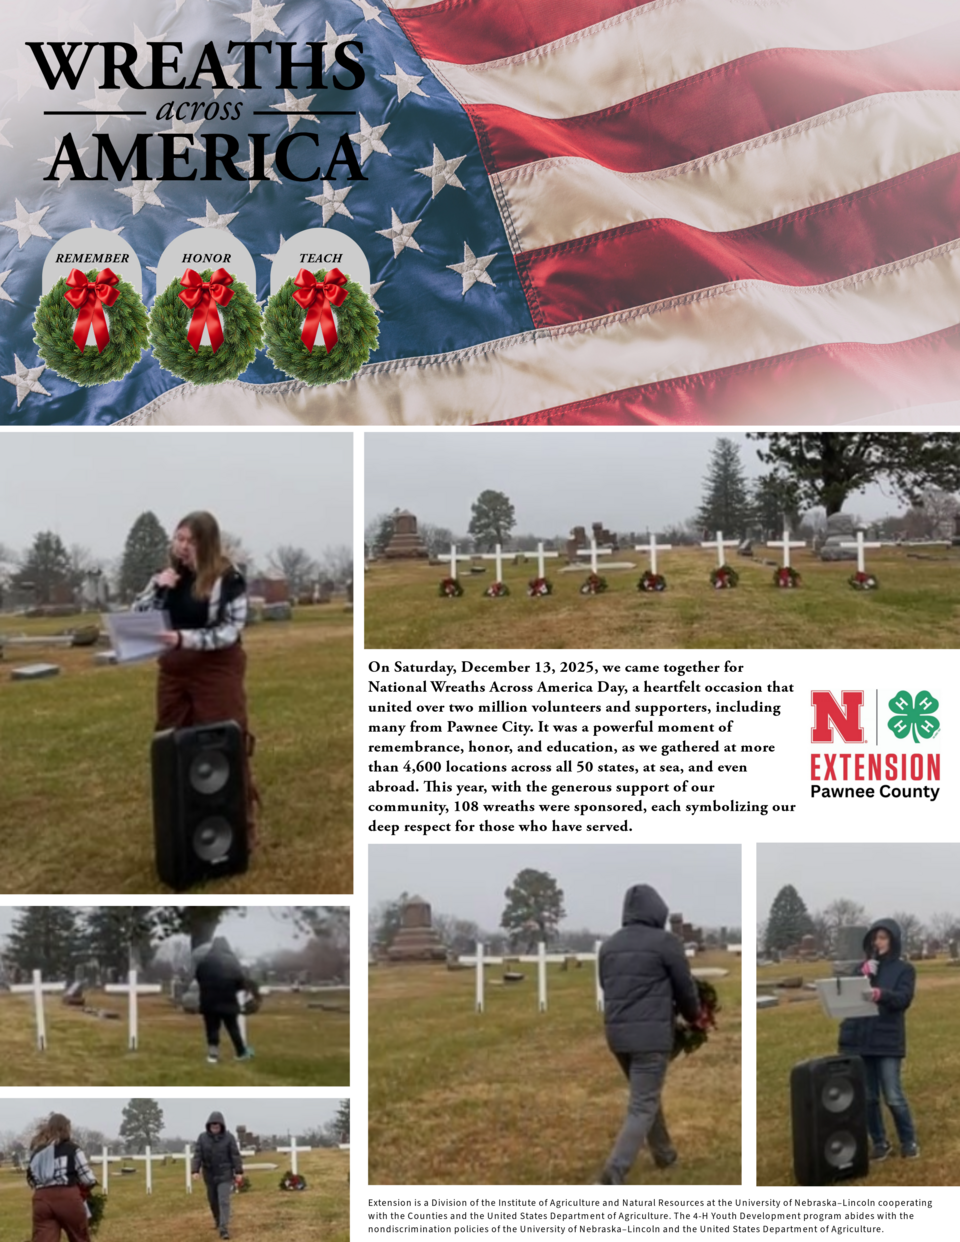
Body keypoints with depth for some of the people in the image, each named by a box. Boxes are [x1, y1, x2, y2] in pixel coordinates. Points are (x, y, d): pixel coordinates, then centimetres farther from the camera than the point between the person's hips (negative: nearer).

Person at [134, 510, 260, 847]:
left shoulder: (228, 577, -10)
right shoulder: (167, 575, 8)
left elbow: (229, 631, -15)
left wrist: (184, 638, -27)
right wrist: (157, 587, -10)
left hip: (216, 670, -6)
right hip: (173, 671, 6)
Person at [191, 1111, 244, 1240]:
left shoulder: (229, 1137, -10)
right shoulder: (202, 1138, -5)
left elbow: (235, 1155, -10)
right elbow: (197, 1155, -8)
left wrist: (239, 1172, -13)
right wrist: (195, 1171, -19)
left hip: (225, 1175, -3)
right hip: (210, 1175, 3)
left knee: (224, 1201, -13)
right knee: (213, 1200, 16)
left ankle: (224, 1229, -16)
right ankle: (218, 1220, 43)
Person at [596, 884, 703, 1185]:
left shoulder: (608, 945, 10)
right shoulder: (665, 941, -7)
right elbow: (685, 987, 1)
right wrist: (694, 1017, 21)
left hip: (616, 1032, 6)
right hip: (651, 1034, -6)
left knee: (646, 1096, 25)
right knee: (642, 1107, -5)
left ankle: (664, 1153, 38)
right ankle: (613, 1175, -17)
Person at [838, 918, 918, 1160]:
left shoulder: (903, 969, 1)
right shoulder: (862, 967, 12)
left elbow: (904, 999, -13)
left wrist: (881, 994, -33)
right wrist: (862, 979, -11)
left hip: (887, 1042, -4)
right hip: (859, 1040, 4)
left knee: (893, 1097, -4)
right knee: (868, 1097, 6)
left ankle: (909, 1141, 14)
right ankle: (879, 1142, 19)